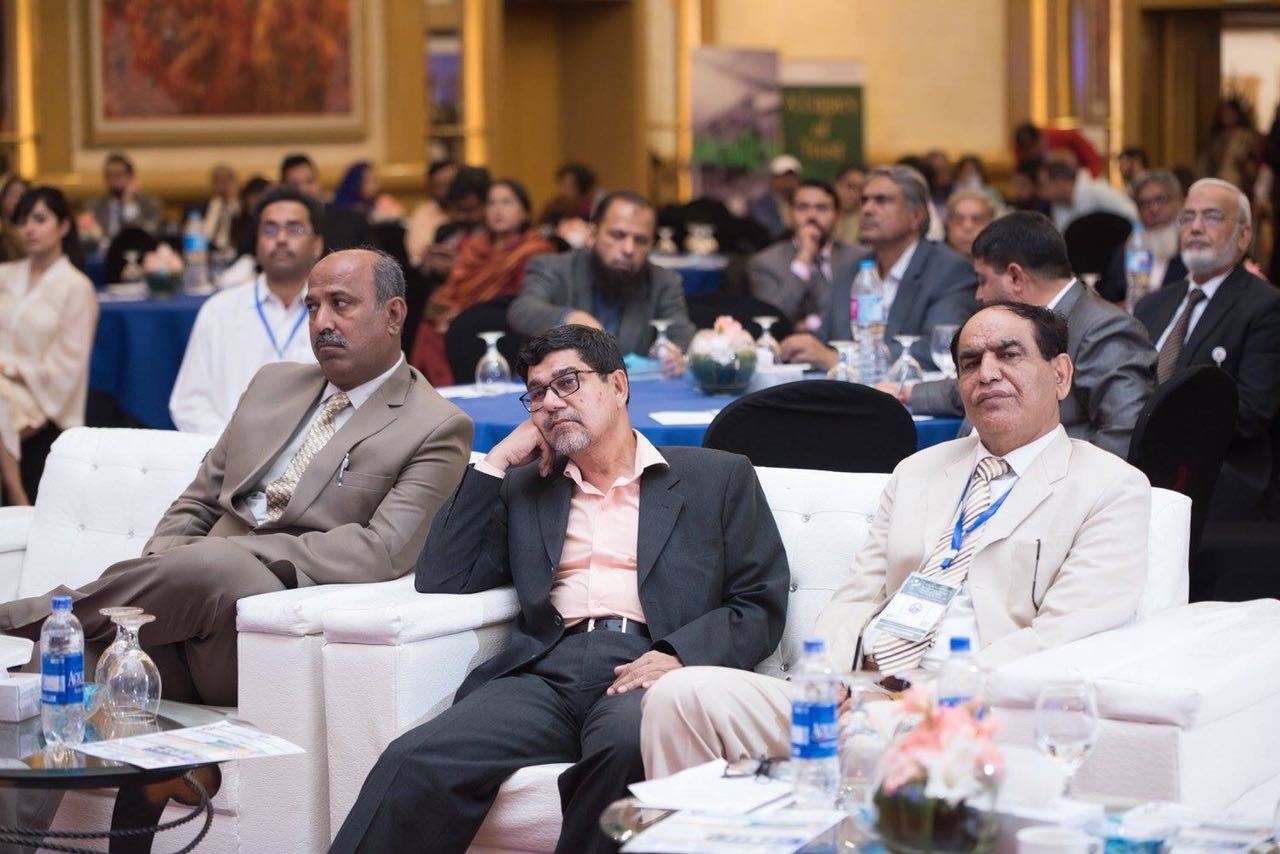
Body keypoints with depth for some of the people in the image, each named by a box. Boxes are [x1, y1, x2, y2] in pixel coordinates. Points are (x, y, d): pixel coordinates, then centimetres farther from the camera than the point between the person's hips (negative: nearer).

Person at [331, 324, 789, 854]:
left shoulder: (719, 478, 18)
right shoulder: (524, 489, 27)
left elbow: (761, 606, 9)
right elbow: (440, 582, 16)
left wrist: (677, 656, -11)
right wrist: (498, 461, 14)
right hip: (547, 672, 2)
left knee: (628, 745, -40)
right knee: (415, 763, -28)